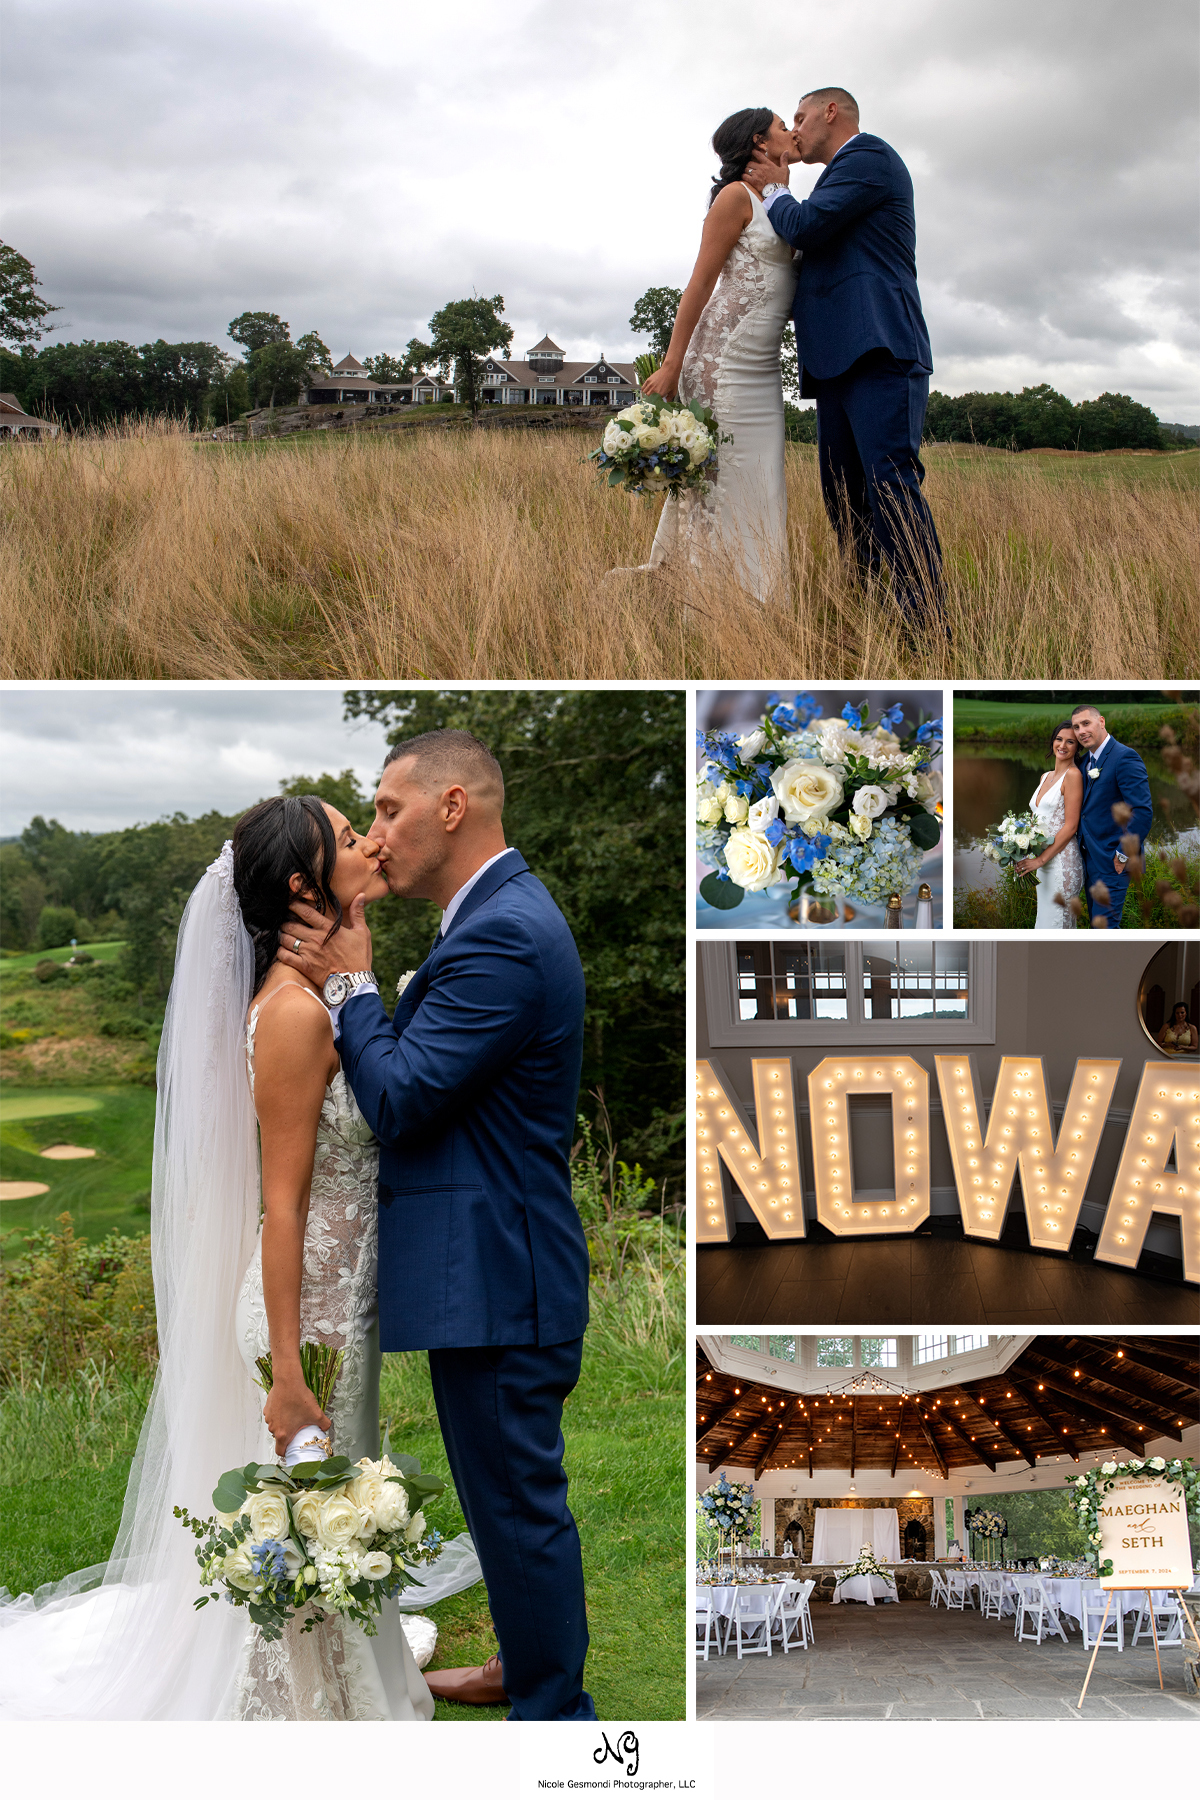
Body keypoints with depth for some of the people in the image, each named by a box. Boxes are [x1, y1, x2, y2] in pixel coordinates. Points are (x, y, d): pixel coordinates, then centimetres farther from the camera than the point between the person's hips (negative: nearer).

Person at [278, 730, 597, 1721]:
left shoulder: (502, 936, -21)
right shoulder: (505, 913, 13)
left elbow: (401, 1099, -21)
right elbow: (428, 1074, 10)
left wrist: (351, 985, -8)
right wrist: (360, 987, -3)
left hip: (498, 1271, -11)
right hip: (497, 1261, 11)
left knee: (518, 1495, 1)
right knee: (513, 1485, 23)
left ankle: (553, 1708, 15)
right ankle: (530, 1664, 40)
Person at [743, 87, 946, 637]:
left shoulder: (868, 154, 2)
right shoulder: (844, 173, 33)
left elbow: (804, 226, -9)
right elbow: (807, 247, 28)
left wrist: (774, 191, 10)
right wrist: (777, 188, 23)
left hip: (878, 348, -11)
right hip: (838, 362, 11)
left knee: (892, 486, -19)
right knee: (843, 498, 6)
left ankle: (929, 631, -25)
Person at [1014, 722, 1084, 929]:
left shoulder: (1073, 775, -10)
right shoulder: (1045, 777, 16)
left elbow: (1070, 827, -14)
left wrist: (1040, 860, -15)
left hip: (1062, 863, -8)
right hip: (1043, 864, 8)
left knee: (1056, 922, -5)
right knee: (1044, 921, 12)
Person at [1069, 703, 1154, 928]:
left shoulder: (1125, 757, -15)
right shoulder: (1087, 762, 13)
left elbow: (1143, 811, -22)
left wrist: (1123, 855, -19)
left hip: (1111, 862, -9)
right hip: (1089, 860, 9)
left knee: (1104, 925, -10)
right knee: (1098, 923, 14)